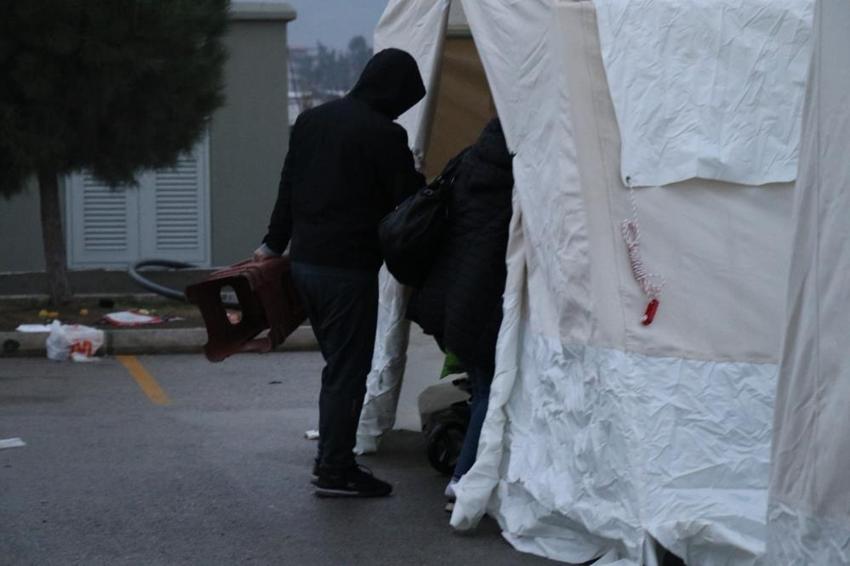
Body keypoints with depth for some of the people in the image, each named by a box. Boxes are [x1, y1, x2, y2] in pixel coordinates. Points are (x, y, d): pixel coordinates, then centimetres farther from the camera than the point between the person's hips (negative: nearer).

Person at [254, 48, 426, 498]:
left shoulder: (312, 120, 11)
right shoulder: (385, 136, -13)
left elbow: (288, 187, 17)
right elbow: (409, 203, -8)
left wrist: (275, 243, 25)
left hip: (304, 261, 8)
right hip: (349, 269, -8)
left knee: (338, 365, 17)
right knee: (347, 371, 0)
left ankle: (333, 461, 21)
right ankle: (334, 470, 3)